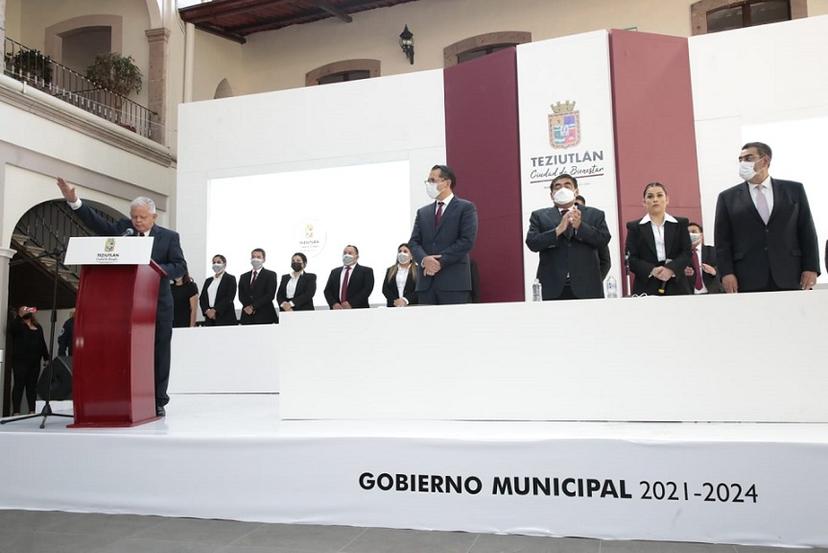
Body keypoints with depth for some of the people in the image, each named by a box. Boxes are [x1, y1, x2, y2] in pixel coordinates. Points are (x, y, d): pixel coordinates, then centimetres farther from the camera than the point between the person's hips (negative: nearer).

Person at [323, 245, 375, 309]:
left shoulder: (366, 271, 5)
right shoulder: (334, 272, 18)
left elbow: (367, 289, -7)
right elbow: (327, 290, 12)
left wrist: (351, 303, -17)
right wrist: (334, 304, -8)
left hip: (357, 311, -3)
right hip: (337, 311, 3)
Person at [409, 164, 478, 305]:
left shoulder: (466, 207, 3)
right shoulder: (422, 212, 19)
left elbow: (467, 241, -8)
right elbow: (414, 242, 11)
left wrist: (440, 262, -12)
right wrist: (424, 259, -11)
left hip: (454, 281, -4)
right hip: (426, 282, 5)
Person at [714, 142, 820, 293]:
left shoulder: (794, 189, 11)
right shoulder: (727, 197, 8)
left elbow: (807, 231, 8)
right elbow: (722, 240, 3)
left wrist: (811, 268, 0)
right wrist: (726, 273, -7)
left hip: (789, 276, 1)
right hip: (747, 280, -1)